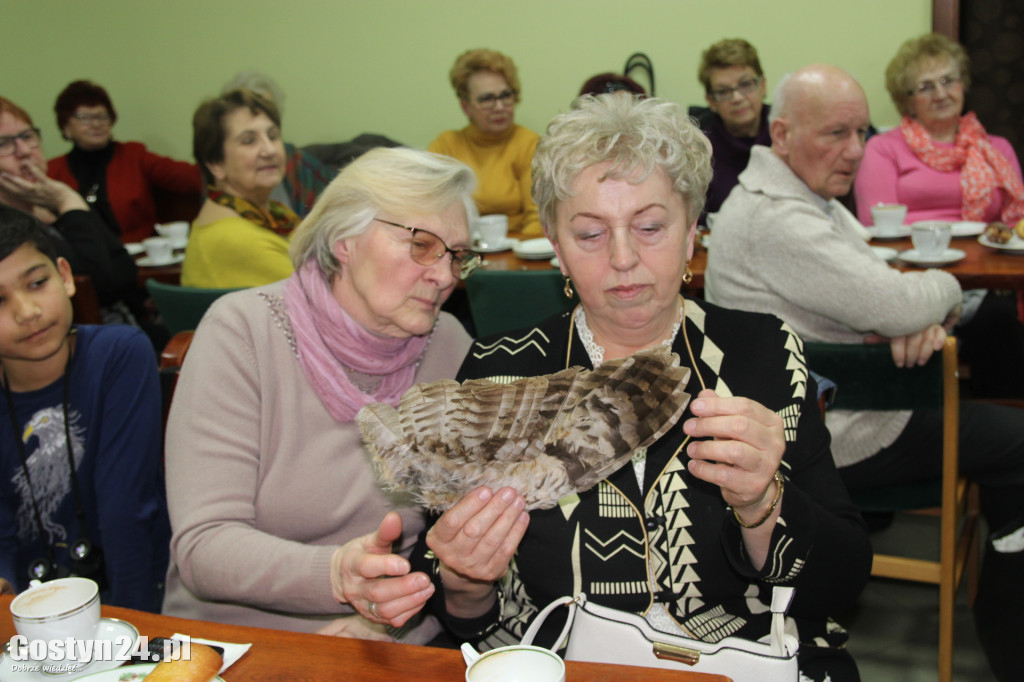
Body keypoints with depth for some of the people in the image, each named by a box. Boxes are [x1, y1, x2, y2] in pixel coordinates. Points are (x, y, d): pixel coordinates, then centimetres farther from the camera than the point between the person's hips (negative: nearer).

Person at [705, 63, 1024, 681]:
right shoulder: (774, 219, -26)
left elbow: (880, 287, 9)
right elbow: (895, 304, -28)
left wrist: (922, 317, -14)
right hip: (829, 439, -11)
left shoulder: (809, 195, 9)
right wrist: (944, 290, -5)